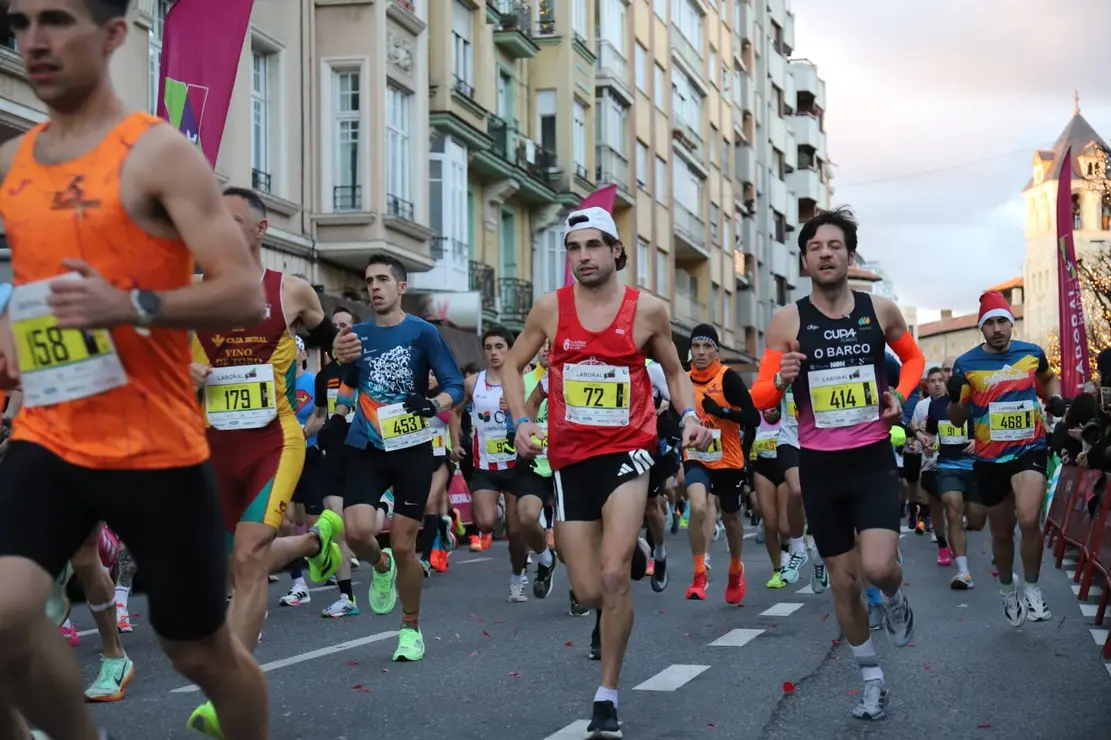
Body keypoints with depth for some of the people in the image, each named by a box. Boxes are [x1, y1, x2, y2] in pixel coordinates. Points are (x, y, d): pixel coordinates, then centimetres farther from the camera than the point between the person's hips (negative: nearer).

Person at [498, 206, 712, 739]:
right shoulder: (550, 308, 1)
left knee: (613, 577, -18)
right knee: (588, 592, 3)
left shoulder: (648, 310, -1)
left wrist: (689, 417, -4)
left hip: (627, 451, -2)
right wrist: (521, 421, -4)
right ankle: (614, 617, 43)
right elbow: (513, 366, 12)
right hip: (570, 458, 2)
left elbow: (674, 370, 14)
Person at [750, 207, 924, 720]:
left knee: (878, 568, -20)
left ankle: (895, 598, 19)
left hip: (874, 460, -1)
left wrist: (900, 395, -2)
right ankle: (872, 678, 29)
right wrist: (780, 379, -29)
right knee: (843, 581, 9)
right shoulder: (787, 320, -6)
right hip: (819, 466, 1)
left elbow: (913, 357, 18)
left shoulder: (880, 310, -3)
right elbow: (759, 398, -7)